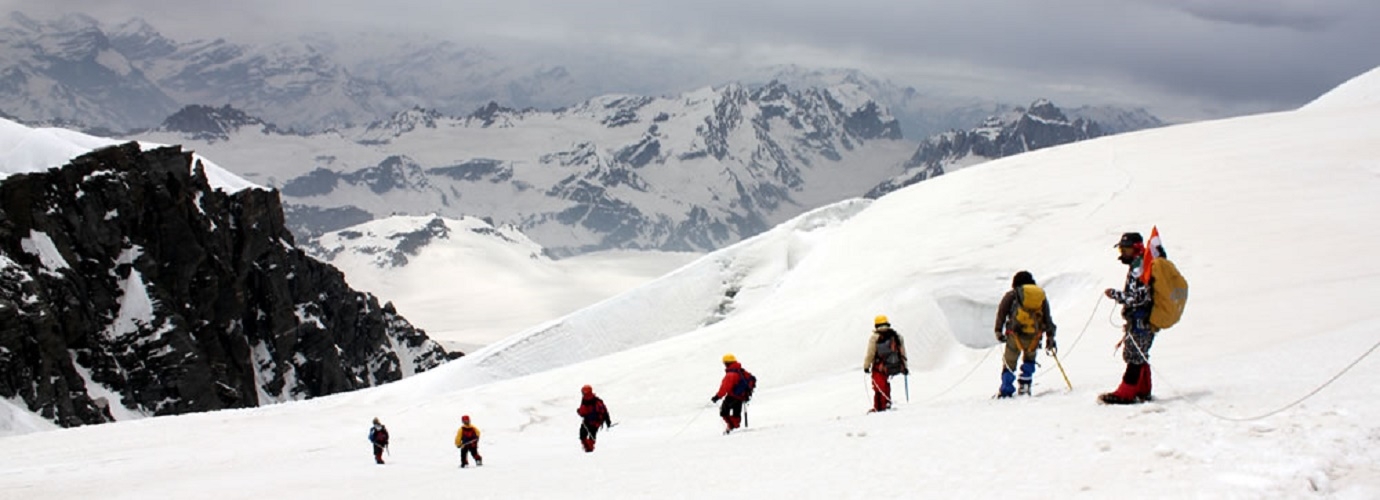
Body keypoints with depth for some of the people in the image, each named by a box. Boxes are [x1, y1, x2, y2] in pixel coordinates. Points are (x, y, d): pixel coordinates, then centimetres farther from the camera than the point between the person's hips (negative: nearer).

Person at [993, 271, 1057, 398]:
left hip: (1015, 335, -2)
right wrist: (1050, 337, 16)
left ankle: (1006, 390, 0)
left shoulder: (1011, 295, 12)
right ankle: (1024, 385, 16)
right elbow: (1047, 319, 15)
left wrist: (999, 331, 5)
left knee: (1009, 363, 7)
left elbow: (1001, 313, 4)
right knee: (1029, 359, 26)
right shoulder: (1042, 296, 19)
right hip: (1034, 337, 2)